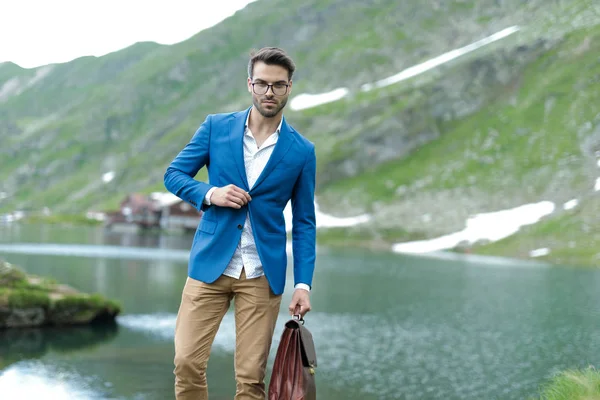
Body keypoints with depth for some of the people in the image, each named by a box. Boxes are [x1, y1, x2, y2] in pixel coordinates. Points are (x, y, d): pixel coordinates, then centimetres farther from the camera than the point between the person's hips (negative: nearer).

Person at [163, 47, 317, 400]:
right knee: (187, 362, -5)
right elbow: (174, 174, 8)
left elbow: (304, 222, 5)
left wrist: (303, 284, -3)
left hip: (262, 275, 0)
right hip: (210, 264, 1)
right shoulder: (216, 127, 3)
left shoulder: (302, 151, 2)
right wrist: (210, 194, -12)